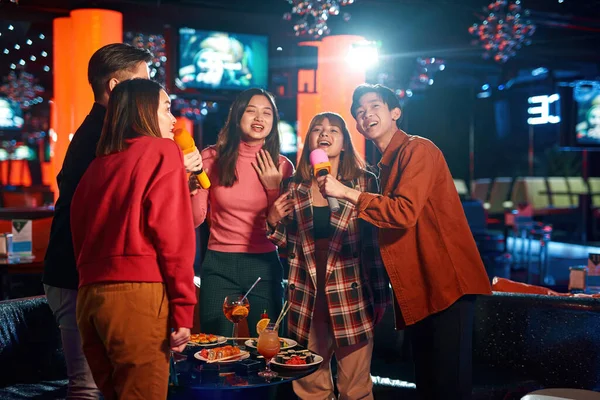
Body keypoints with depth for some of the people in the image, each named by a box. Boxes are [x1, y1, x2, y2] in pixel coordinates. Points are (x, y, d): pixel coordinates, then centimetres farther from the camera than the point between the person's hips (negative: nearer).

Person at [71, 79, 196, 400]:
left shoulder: (97, 164, 18)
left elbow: (79, 236, 17)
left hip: (89, 293, 7)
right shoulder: (162, 152, 0)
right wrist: (183, 308, -10)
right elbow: (174, 237, -10)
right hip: (137, 294, -7)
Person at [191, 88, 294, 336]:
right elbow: (195, 220, -2)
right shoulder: (212, 157, -2)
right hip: (219, 265, -1)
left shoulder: (282, 166, 1)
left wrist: (273, 188, -9)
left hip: (264, 266, 1)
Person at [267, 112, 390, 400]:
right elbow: (288, 244, 11)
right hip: (306, 298, 3)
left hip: (352, 298, -2)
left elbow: (375, 245, 0)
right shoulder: (294, 187, 6)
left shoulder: (364, 182, -1)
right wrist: (273, 221, -8)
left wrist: (380, 297, 0)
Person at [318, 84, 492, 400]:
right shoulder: (384, 166, 18)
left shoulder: (418, 149, -9)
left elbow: (405, 211, -22)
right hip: (417, 291, 9)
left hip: (446, 284, -9)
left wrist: (346, 192, -20)